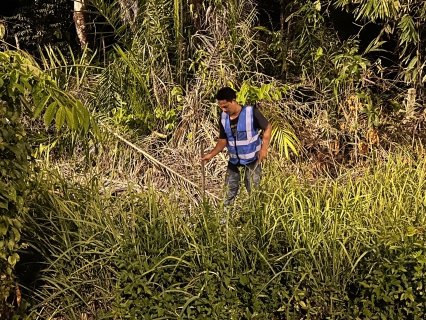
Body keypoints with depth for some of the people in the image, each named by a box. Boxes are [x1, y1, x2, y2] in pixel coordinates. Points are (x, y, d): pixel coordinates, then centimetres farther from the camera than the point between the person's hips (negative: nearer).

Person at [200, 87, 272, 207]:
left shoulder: (251, 112, -19)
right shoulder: (223, 118, -4)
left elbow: (268, 128, -8)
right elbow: (222, 140, 2)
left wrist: (264, 148, -18)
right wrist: (211, 154, -13)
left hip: (252, 160, -4)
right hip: (234, 161, 4)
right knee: (229, 193, 13)